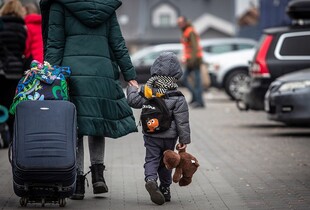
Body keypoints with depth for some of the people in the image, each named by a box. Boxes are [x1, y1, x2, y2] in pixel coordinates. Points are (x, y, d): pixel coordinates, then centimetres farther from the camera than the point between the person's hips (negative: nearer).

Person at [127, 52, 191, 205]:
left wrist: (132, 88, 26)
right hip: (169, 136, -1)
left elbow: (133, 101, 7)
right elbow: (182, 121, -10)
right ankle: (165, 189, 23)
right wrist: (184, 139, -3)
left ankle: (150, 180, -27)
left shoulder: (147, 91, -6)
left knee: (151, 159, 1)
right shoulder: (178, 98, -11)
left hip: (151, 135, 1)